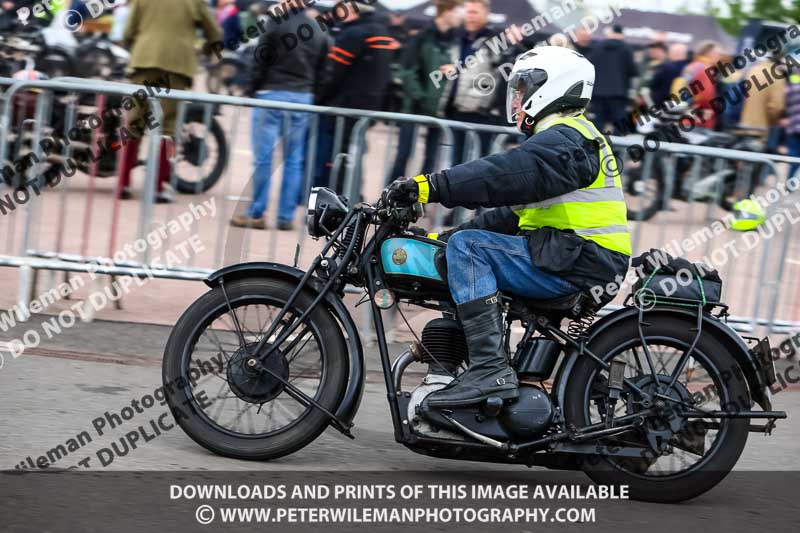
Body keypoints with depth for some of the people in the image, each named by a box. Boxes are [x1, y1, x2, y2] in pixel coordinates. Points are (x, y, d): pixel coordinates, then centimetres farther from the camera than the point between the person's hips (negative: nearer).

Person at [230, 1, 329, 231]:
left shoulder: (275, 24, -6)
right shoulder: (319, 33, 9)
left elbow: (260, 64, -6)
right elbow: (320, 72, 9)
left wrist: (253, 91, 2)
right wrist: (308, 93, 16)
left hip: (272, 94, -5)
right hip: (303, 98, 5)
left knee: (263, 157, -2)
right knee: (294, 160, 7)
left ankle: (256, 214, -2)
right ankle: (286, 216, 8)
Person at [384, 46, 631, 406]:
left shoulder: (563, 140, -10)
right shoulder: (566, 137, 24)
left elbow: (507, 175, -28)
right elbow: (510, 213, 24)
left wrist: (430, 186, -33)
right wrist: (440, 237, 19)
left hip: (578, 263, -11)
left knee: (468, 246, -20)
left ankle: (491, 370, -30)